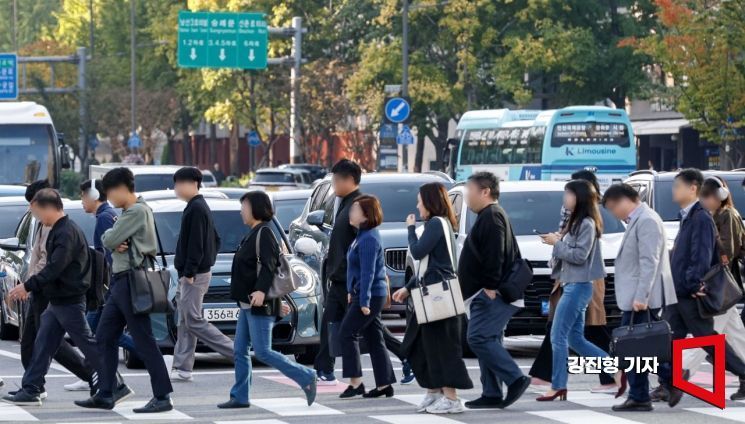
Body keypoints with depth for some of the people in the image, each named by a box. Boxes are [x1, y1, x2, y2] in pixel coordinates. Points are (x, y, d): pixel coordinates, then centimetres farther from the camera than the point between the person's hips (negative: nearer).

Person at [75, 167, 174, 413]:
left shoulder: (137, 211, -15)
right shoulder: (129, 212, 18)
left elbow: (109, 240, -18)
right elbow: (109, 241, 13)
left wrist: (112, 240, 3)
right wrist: (117, 244, -9)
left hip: (131, 282, -10)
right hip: (119, 282, 10)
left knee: (144, 341, -8)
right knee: (105, 338, 10)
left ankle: (163, 397, -7)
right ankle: (104, 395, 14)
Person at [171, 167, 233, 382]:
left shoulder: (196, 209, -15)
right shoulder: (199, 207, 16)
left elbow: (196, 244, -21)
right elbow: (215, 240, 22)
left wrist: (189, 273, -21)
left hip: (195, 275, -10)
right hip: (192, 274, 10)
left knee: (193, 321, -9)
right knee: (185, 322, 9)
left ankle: (235, 350, -10)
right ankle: (182, 369, 9)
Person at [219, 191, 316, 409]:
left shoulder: (264, 233, -12)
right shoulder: (254, 234, 18)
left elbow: (268, 266, -22)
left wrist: (261, 291, -36)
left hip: (260, 304, -10)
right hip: (248, 304, 10)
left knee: (263, 352, -11)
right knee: (240, 351, 7)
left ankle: (306, 378, -4)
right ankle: (240, 397, 10)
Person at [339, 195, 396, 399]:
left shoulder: (369, 239, -19)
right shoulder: (362, 235, 13)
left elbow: (367, 273, -23)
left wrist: (364, 301, -24)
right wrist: (352, 292, 21)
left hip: (371, 295, -10)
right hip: (363, 294, 10)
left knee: (348, 333, -8)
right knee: (374, 338, 10)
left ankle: (356, 382, -7)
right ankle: (384, 384, 12)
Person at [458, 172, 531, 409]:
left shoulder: (492, 216, -11)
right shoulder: (488, 216, 23)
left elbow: (494, 255, -21)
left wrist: (490, 287, -25)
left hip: (491, 295, -11)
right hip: (488, 294, 11)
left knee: (478, 338, -16)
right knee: (487, 341, 9)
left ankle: (516, 379, -17)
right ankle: (492, 394, 8)